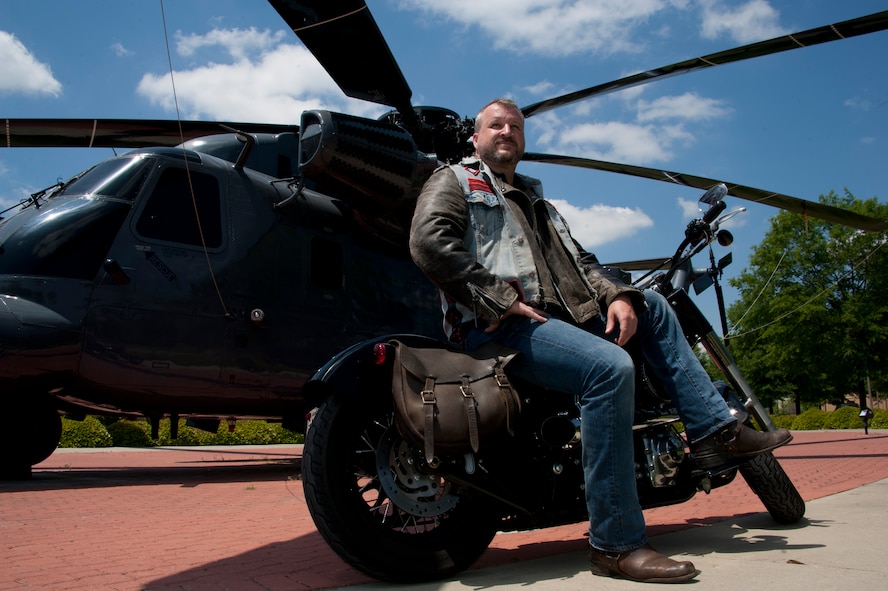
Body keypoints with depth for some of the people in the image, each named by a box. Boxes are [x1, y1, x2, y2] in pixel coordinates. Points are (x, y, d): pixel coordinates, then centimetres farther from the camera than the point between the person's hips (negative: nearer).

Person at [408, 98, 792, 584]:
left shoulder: (535, 201, 33)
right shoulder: (453, 181, 8)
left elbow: (578, 259, 24)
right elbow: (429, 240, -12)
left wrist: (617, 295, 1)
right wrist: (502, 299, -19)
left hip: (562, 313, 9)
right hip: (498, 326, -9)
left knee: (652, 306, 14)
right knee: (610, 366, -31)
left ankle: (714, 430, 12)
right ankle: (615, 544, -26)